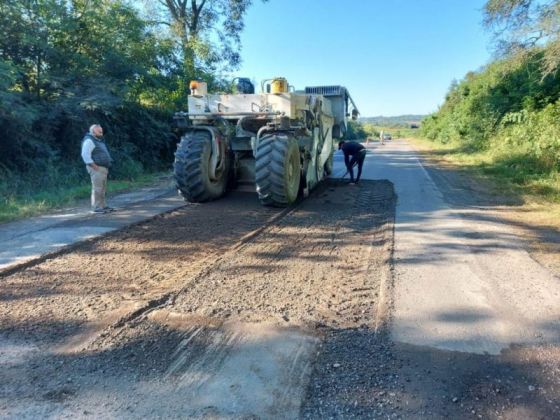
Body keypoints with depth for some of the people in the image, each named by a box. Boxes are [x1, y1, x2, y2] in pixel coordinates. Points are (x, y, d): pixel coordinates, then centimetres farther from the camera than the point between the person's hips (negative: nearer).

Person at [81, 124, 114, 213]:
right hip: (96, 169, -10)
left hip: (103, 168, 10)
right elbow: (85, 155, -20)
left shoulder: (99, 141, 21)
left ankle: (103, 206, 17)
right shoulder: (89, 141, -10)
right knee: (97, 188, -10)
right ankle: (96, 208, -9)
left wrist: (107, 167, 16)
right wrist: (95, 167, -22)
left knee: (103, 189, 12)